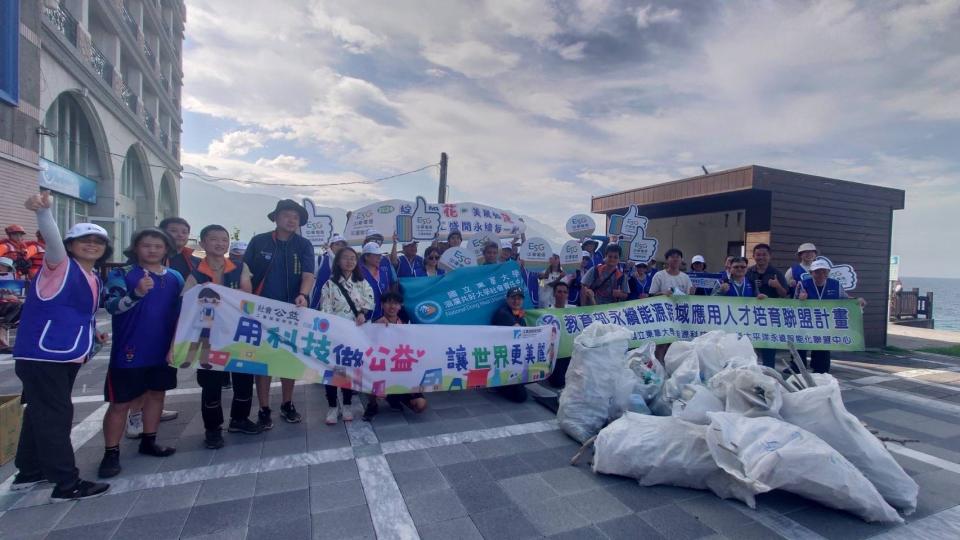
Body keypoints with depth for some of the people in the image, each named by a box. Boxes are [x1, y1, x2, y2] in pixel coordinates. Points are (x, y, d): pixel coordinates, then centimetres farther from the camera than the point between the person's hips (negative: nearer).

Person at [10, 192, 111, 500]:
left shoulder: (93, 278, 13)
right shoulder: (60, 265, -9)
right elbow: (52, 239, -30)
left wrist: (92, 335, 14)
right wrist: (43, 211, -47)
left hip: (68, 356, 8)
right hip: (41, 355, -8)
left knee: (42, 413, 18)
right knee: (55, 416, -4)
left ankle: (29, 472, 33)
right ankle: (67, 483, 3)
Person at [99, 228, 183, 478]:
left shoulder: (175, 277, 6)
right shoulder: (121, 274, -7)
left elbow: (181, 310, 15)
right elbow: (112, 306, -21)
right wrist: (136, 293, -39)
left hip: (164, 349, 5)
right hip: (130, 350, -5)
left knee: (157, 393, 15)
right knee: (120, 403, 3)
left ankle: (148, 441, 31)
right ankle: (111, 453, 16)